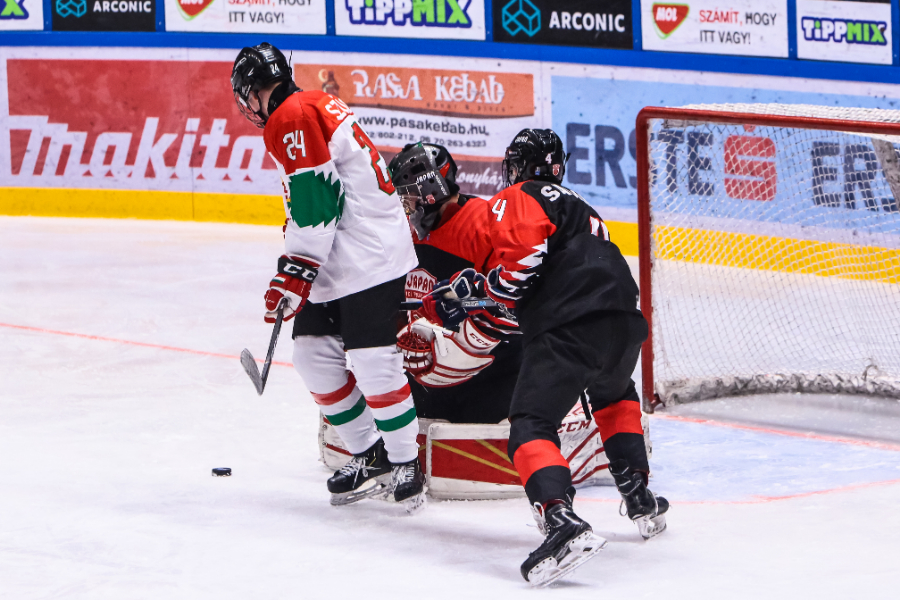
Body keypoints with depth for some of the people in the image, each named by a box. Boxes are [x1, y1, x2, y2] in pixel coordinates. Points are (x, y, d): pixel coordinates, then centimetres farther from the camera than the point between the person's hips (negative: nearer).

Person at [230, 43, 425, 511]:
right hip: (340, 260, 11)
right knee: (313, 351, 9)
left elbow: (315, 196, -21)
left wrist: (296, 270, -19)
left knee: (372, 360, -12)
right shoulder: (315, 107, 19)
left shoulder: (290, 119, -13)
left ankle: (405, 463, -4)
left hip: (369, 256, -11)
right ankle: (370, 456, 15)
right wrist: (299, 266, 33)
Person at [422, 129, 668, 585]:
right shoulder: (577, 205, 35)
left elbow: (522, 256, -11)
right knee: (615, 397, 37)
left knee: (531, 424, -8)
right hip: (624, 323, 8)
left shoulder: (520, 199, 7)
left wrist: (484, 291, 5)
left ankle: (561, 521, -31)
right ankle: (640, 500, 33)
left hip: (566, 326, -8)